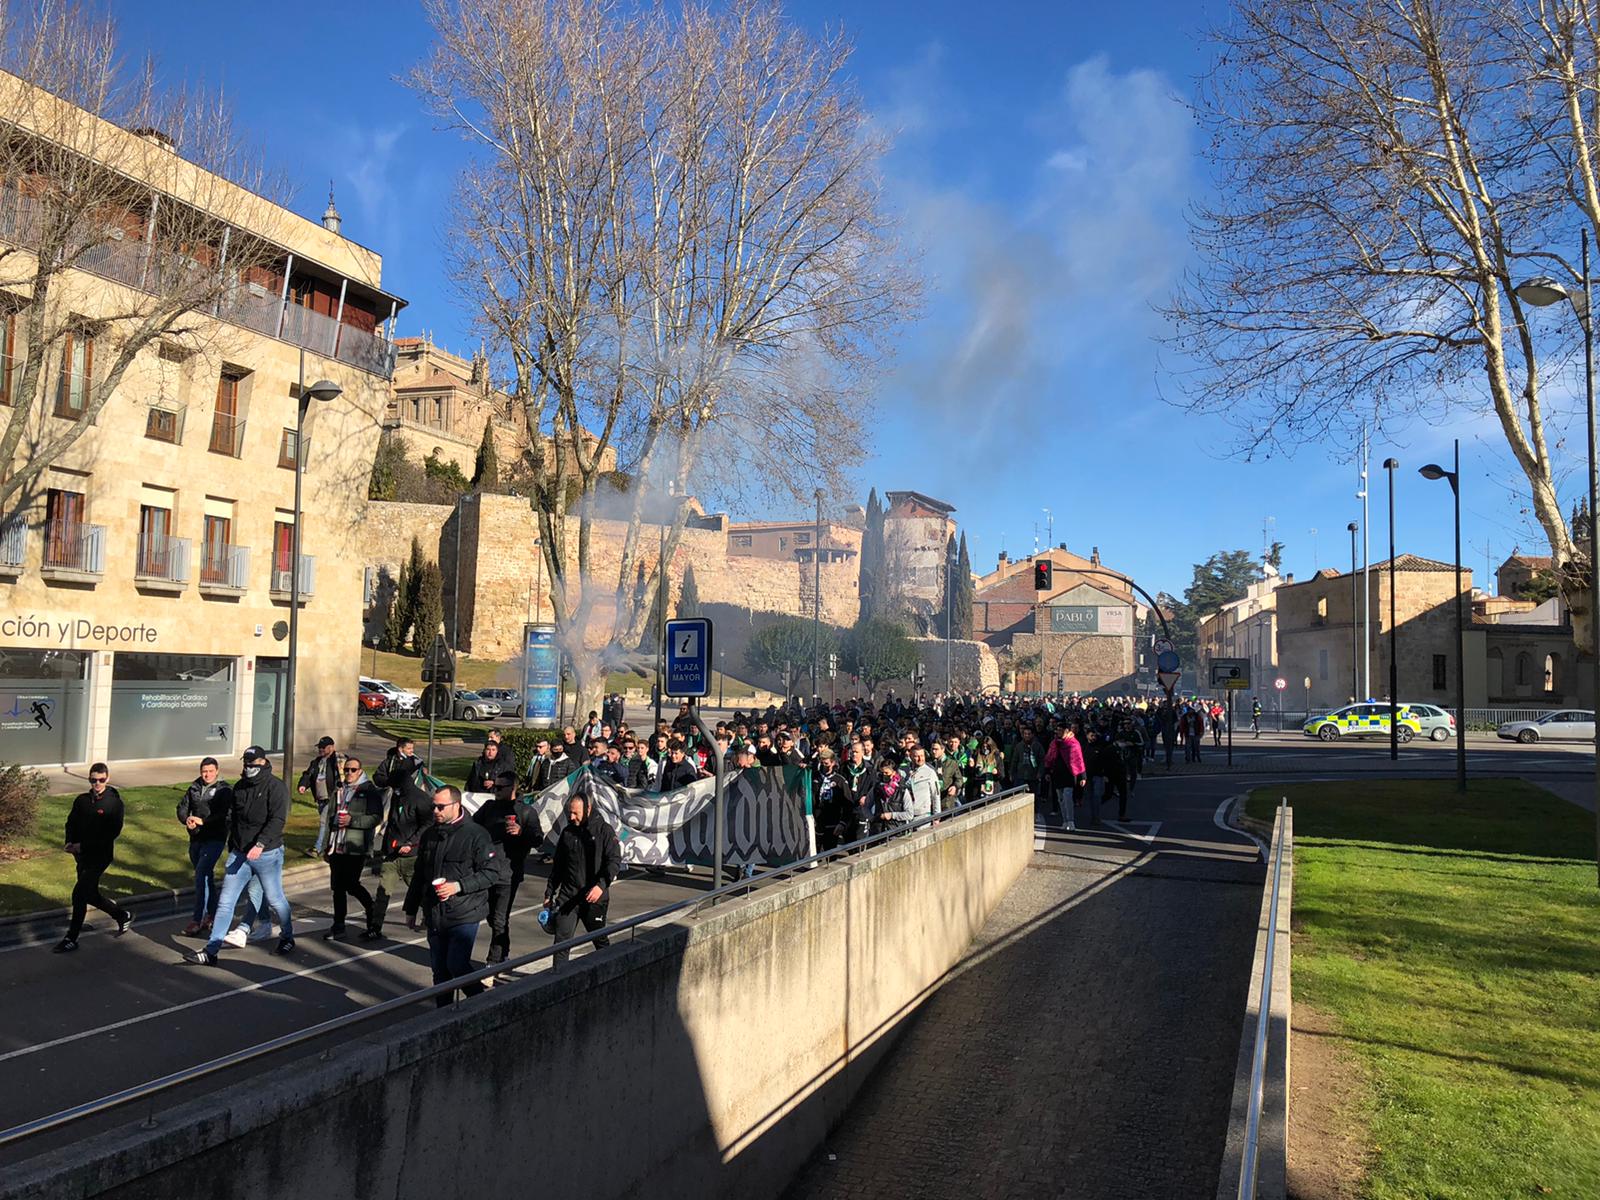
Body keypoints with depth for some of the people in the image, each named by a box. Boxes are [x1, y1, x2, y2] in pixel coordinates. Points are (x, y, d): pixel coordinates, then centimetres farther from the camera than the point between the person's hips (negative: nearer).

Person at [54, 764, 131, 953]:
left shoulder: (114, 803, -11)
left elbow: (113, 832, -16)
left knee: (79, 893, -10)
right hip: (82, 855, 7)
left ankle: (71, 940, 2)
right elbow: (71, 823, 12)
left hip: (100, 855, -7)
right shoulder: (82, 801, 6)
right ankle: (123, 916, 35)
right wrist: (70, 843, -8)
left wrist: (83, 845, -19)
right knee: (90, 894, 15)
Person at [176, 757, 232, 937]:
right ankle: (212, 914, 32)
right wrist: (186, 820, -11)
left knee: (201, 877, -15)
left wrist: (202, 821, -24)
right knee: (206, 877, 17)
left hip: (215, 839, -6)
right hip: (195, 839, 6)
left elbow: (225, 815, -17)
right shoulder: (194, 788, 10)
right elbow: (182, 807, 9)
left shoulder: (224, 790, -7)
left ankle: (197, 921, -12)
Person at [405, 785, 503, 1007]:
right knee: (440, 971, 10)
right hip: (434, 916, 6)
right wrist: (411, 909, 22)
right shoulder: (429, 835, 11)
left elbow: (492, 871, -12)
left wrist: (458, 886, -20)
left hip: (464, 915, -6)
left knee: (457, 966, -12)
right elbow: (419, 876, 21)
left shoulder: (475, 834, -10)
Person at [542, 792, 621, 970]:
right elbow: (557, 865, 17)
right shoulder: (566, 832, 10)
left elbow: (615, 860, -12)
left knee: (600, 938, 10)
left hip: (594, 898, -3)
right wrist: (549, 893, 15)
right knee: (561, 939, -4)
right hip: (567, 896, 4)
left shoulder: (604, 830, -5)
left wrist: (601, 885, -25)